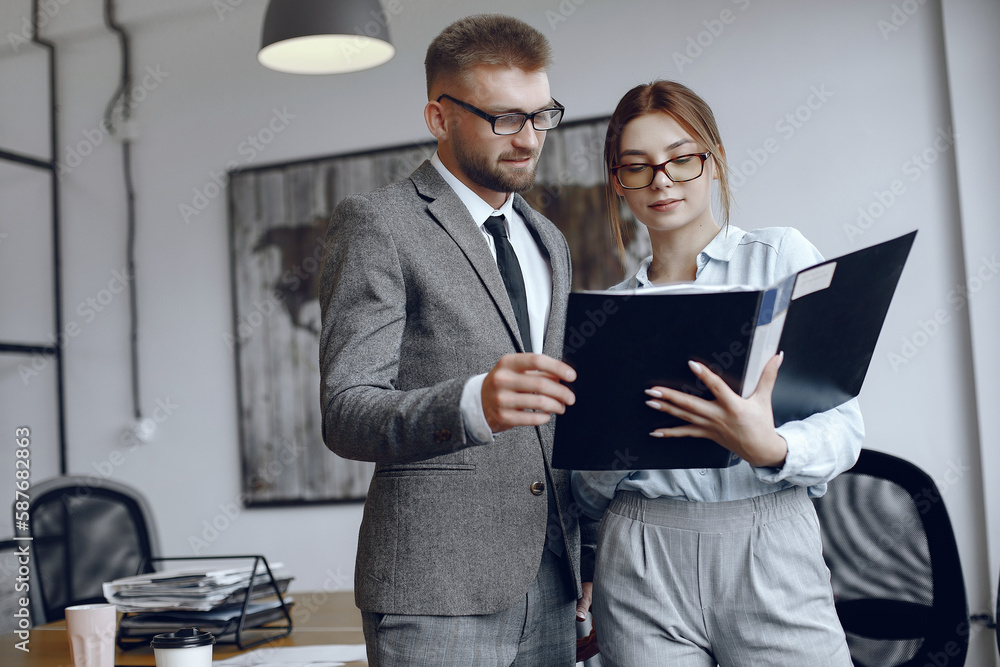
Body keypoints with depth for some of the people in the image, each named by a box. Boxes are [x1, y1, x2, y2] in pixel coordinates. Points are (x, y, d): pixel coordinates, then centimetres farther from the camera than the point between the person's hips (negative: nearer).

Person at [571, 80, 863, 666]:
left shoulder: (782, 256, 3)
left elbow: (843, 428, -4)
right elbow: (591, 495, 12)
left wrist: (769, 448, -24)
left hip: (769, 551, -2)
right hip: (641, 562, 2)